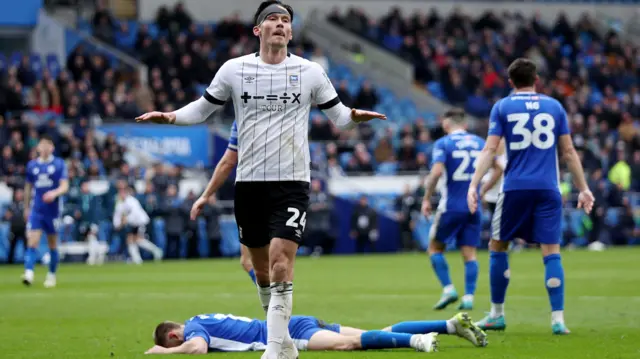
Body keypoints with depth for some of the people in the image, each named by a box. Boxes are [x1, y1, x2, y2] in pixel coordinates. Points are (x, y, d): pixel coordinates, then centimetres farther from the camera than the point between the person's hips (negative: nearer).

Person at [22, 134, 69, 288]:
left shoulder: (59, 164, -2)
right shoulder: (32, 165, 7)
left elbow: (65, 186, -9)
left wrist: (54, 193, -29)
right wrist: (26, 207, 19)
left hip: (52, 210, -1)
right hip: (36, 210, 1)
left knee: (53, 245, 9)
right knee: (32, 242, -14)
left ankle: (52, 275, 23)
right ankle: (29, 273, -25)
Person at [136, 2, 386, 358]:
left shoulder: (310, 71, 0)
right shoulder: (234, 69, 2)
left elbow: (337, 113, 9)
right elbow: (203, 108, 11)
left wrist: (353, 117, -13)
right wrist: (171, 117, -7)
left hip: (292, 182, -2)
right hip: (249, 182, 2)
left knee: (281, 266, -16)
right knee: (262, 270, 9)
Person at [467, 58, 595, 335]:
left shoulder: (502, 107, 5)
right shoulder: (554, 106, 10)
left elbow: (490, 149, -4)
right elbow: (569, 152, 10)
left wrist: (473, 184, -7)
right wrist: (583, 189, 15)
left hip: (515, 188, -1)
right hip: (548, 188, 1)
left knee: (498, 246, 14)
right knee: (551, 252, -1)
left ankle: (497, 314, 17)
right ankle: (558, 319, -9)